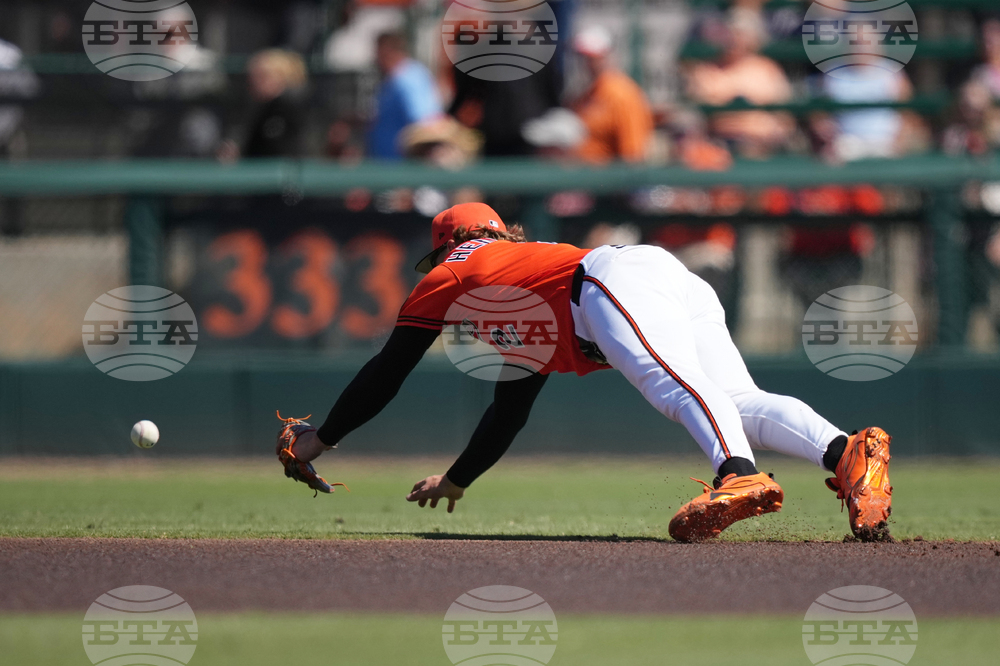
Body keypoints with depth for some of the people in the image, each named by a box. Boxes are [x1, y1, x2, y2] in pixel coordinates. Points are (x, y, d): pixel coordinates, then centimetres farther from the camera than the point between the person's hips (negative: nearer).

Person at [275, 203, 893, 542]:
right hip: (688, 289, 6)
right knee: (741, 402, -16)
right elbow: (510, 414, 56)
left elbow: (385, 376, 32)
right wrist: (455, 481, 68)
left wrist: (319, 440, 44)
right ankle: (846, 452, -45)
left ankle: (740, 474, -63)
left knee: (678, 386, -33)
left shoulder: (451, 276, 28)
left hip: (621, 278, -6)